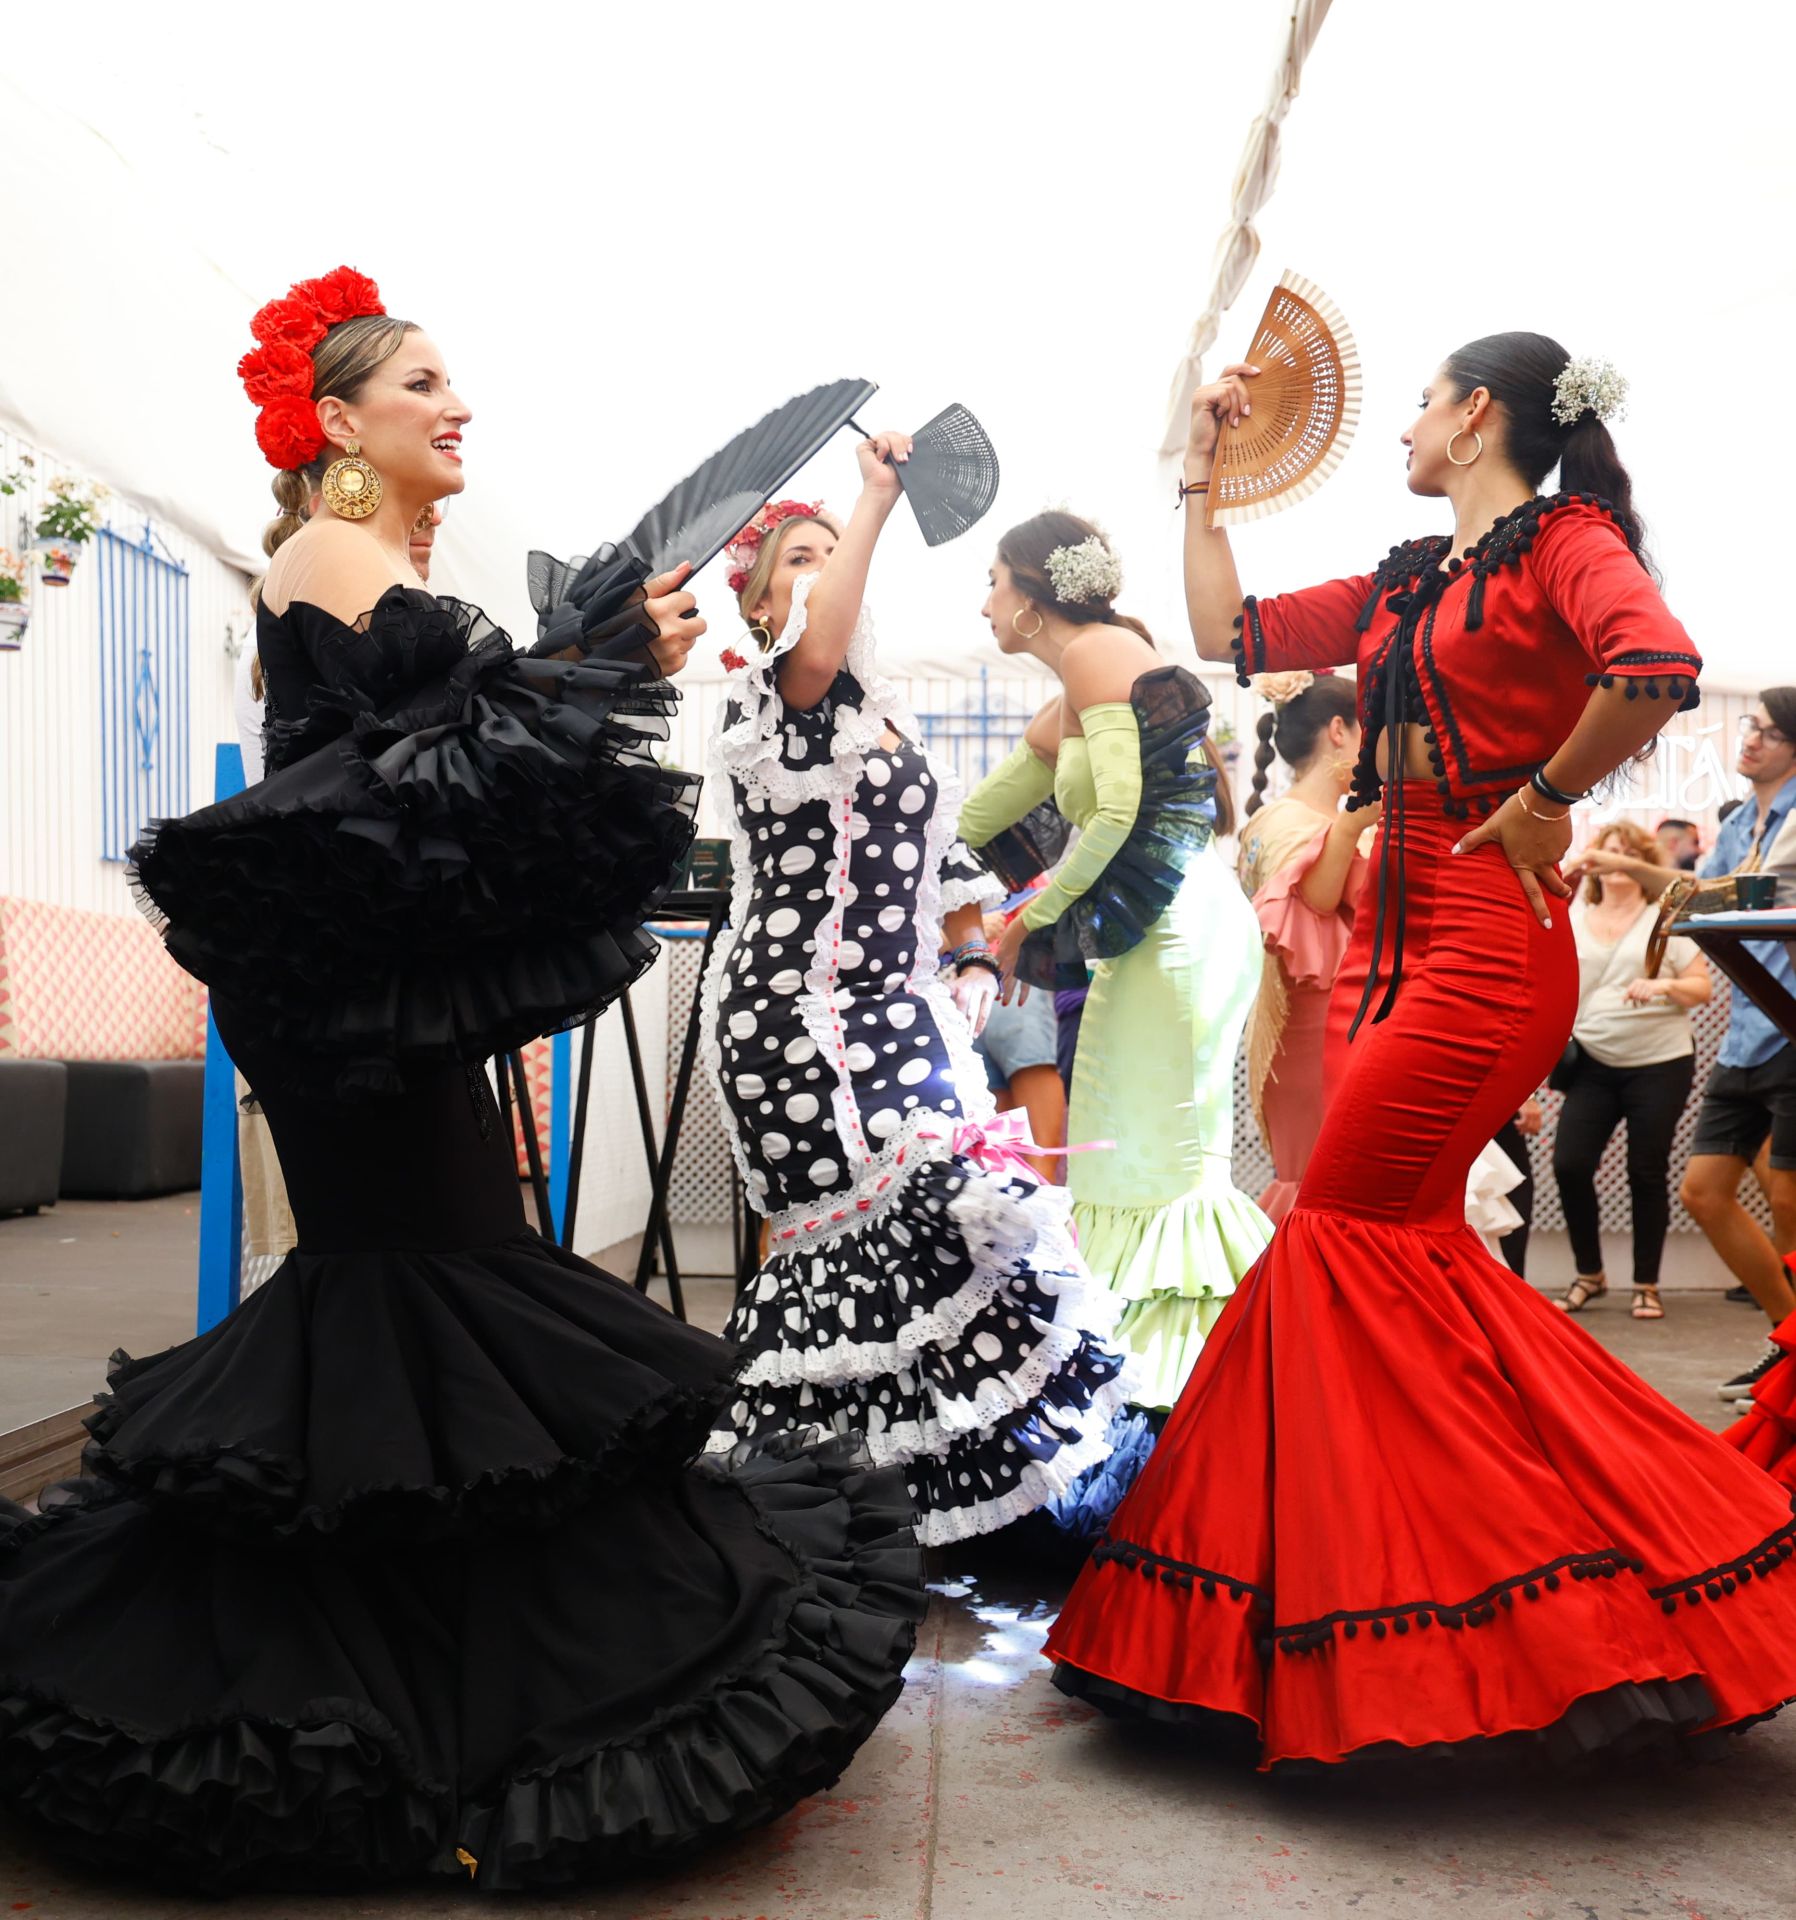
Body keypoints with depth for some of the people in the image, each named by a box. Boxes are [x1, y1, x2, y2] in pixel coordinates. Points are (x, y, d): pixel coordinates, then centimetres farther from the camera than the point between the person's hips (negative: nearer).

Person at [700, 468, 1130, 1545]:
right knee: (916, 1218, -13)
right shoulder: (764, 700, -3)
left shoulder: (893, 717, 20)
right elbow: (815, 657, -29)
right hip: (801, 1021, -7)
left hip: (900, 1015, 7)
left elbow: (938, 868, 25)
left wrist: (974, 970, 10)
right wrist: (878, 498, -25)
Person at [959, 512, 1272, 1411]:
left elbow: (1119, 813, -17)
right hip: (1154, 933, 10)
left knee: (1155, 1159, -6)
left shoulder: (1101, 653, -6)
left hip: (1177, 923, -10)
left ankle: (1168, 1381, -1)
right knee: (1149, 1163, 10)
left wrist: (1034, 918, -10)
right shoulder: (1063, 709, 21)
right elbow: (973, 821, 30)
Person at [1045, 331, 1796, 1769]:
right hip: (1398, 932, 8)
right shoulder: (1410, 584, 19)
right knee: (1410, 1246, 7)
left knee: (1346, 1234, -9)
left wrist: (1540, 803, -15)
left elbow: (1656, 670, -25)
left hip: (1490, 939, -8)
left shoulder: (1566, 542, -5)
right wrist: (1204, 474, 23)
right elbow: (1227, 633, 22)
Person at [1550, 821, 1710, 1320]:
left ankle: (1647, 1286, 14)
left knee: (1647, 1173, 0)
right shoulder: (1571, 925, 10)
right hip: (1592, 1066, 2)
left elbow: (1702, 989, -1)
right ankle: (1589, 1274, 11)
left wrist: (1665, 985, -20)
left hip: (1659, 1065, -2)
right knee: (1569, 1164, -8)